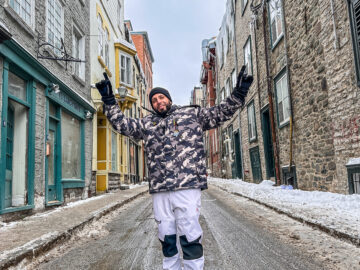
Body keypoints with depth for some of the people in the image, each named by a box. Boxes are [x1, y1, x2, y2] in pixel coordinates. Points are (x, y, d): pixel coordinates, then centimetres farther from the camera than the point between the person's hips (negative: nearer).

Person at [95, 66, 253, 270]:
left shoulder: (192, 113, 10)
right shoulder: (147, 123, 20)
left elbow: (220, 113, 7)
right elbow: (122, 124, 20)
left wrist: (238, 94, -5)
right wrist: (109, 100, 14)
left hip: (187, 186, -4)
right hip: (159, 191, 4)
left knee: (189, 237, -4)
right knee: (167, 238, 13)